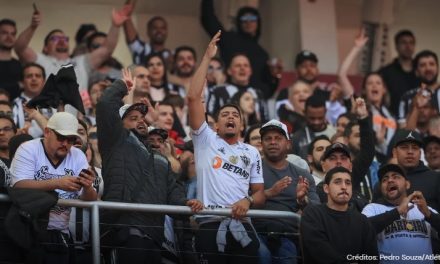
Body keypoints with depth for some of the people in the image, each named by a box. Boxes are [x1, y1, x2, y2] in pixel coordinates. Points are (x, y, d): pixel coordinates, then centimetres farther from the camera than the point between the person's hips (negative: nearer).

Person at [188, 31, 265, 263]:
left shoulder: (251, 153, 22)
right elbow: (193, 97, 1)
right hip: (210, 226, -3)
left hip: (242, 227, 3)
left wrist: (247, 201, -6)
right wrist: (207, 58, 3)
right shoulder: (206, 140, 12)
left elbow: (260, 193, 19)